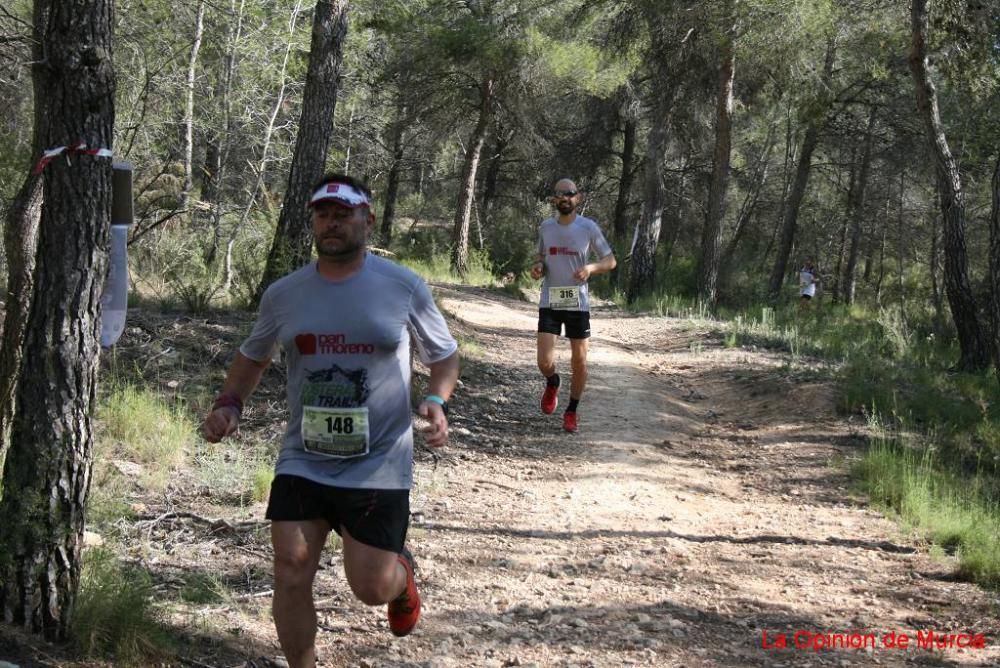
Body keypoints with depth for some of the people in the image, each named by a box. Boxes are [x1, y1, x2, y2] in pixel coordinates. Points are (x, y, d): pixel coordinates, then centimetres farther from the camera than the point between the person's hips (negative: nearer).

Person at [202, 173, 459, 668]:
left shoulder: (404, 287, -5)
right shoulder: (283, 294, 2)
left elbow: (444, 354, 7)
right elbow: (253, 357, 19)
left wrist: (436, 399, -13)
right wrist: (229, 404, 1)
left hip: (379, 468, -2)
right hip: (302, 463, 2)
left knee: (371, 587, 1)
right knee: (290, 577, -5)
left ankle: (402, 573, 39)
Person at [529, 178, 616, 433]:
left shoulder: (588, 227, -4)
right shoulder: (545, 227, 5)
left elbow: (610, 261, 2)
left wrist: (591, 268, -19)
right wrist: (537, 266, -2)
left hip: (578, 304, -1)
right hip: (549, 303, 1)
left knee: (579, 361, 4)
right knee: (545, 362, -9)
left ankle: (572, 412, 23)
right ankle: (552, 384, 27)